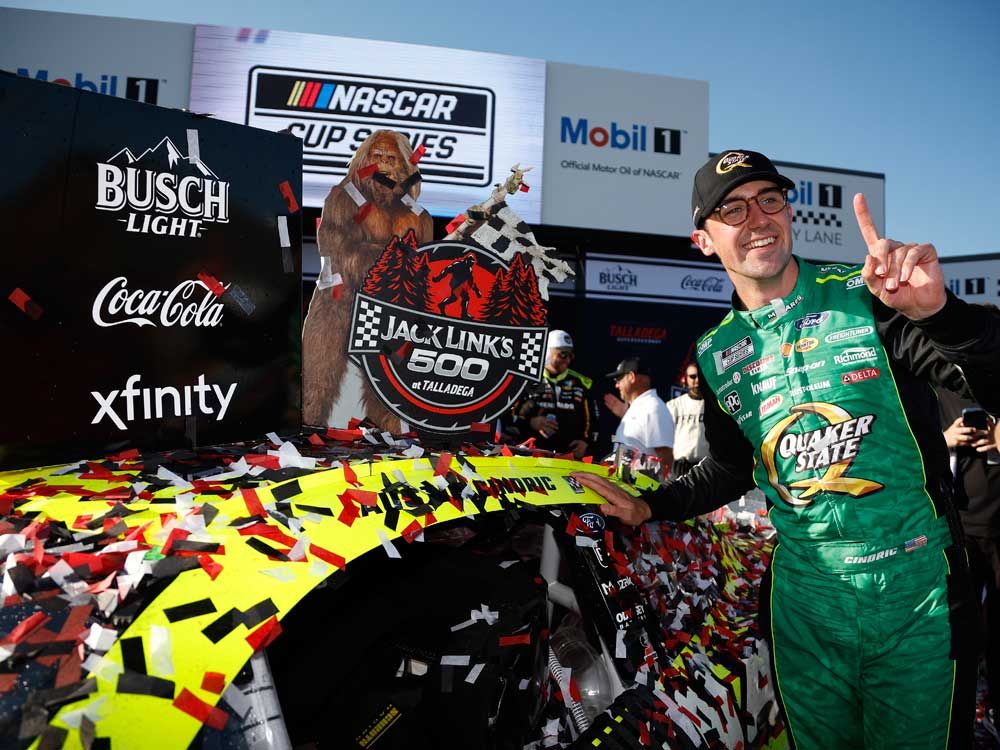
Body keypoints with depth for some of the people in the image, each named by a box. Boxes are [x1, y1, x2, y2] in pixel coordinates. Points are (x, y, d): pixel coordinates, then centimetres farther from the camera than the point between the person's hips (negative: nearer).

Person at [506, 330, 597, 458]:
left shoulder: (579, 384, 12)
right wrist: (530, 423, -14)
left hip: (569, 455, 2)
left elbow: (591, 418, 17)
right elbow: (510, 415, 2)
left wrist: (585, 441, 2)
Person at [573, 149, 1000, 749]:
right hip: (805, 598, 3)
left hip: (918, 590, -2)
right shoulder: (716, 354, 3)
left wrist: (936, 311, -37)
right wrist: (649, 506, 3)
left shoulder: (869, 296, -9)